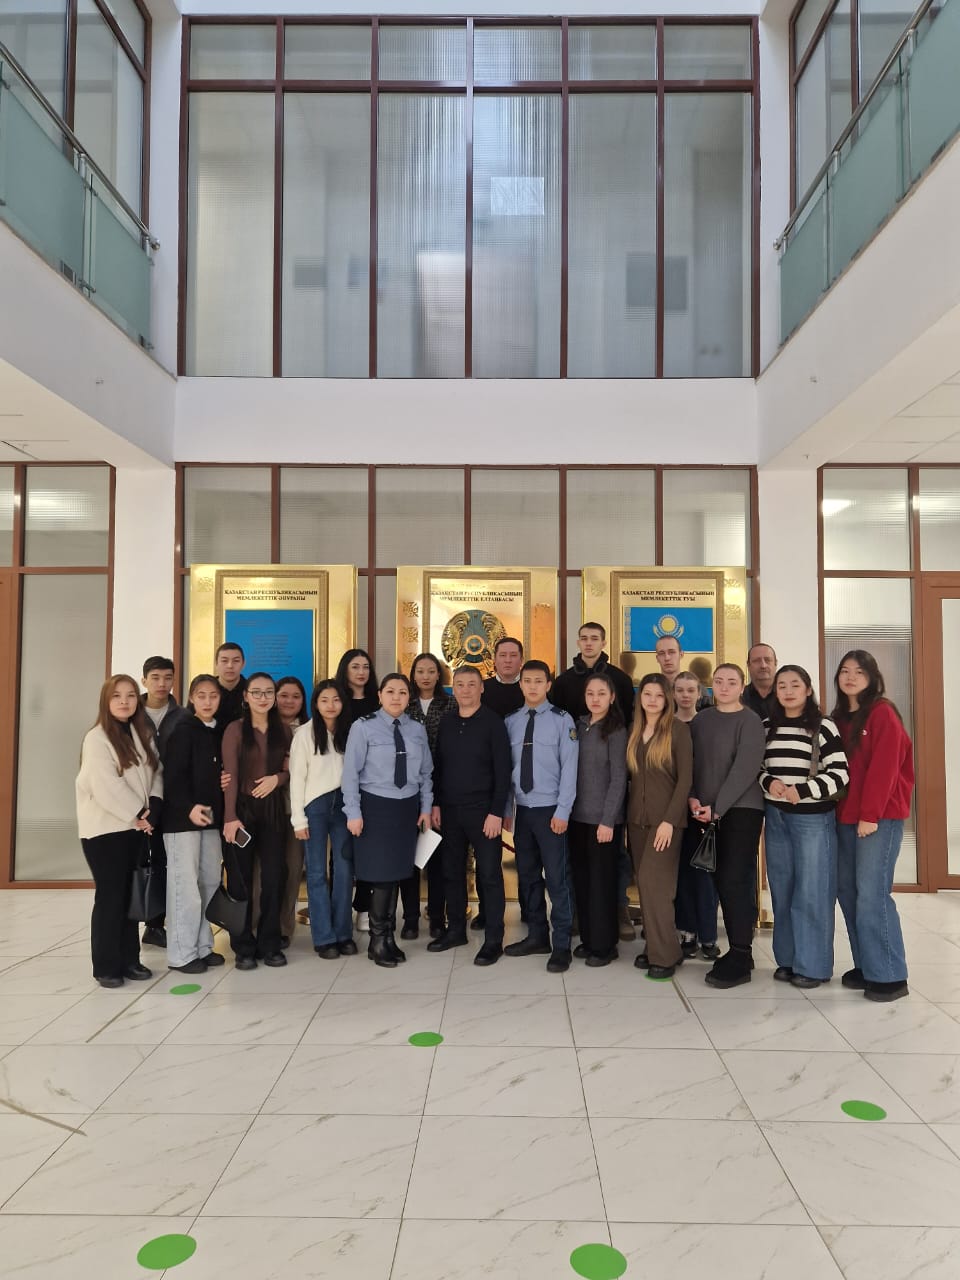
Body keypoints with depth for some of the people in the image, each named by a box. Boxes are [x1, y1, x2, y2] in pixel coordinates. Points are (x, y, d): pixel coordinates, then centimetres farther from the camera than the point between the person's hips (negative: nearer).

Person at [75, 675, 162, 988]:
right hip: (105, 829, -6)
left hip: (135, 827, 6)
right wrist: (138, 814, -15)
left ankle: (129, 959, 20)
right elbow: (105, 787, -18)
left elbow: (156, 772, 6)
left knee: (131, 894, 10)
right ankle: (106, 966, 9)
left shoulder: (143, 734, 10)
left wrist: (153, 806, -11)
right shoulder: (97, 738, -10)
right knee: (110, 896, -2)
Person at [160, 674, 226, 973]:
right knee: (185, 885, -4)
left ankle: (203, 946, 21)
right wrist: (189, 808, -25)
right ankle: (181, 954, 5)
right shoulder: (183, 730, -8)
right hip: (182, 818, -7)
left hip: (211, 817, 7)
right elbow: (173, 775, -15)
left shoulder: (220, 731, 12)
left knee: (210, 882, 10)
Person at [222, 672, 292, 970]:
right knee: (241, 878, 3)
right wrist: (230, 817, -15)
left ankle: (270, 944, 14)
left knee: (274, 876, 2)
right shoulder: (235, 729, -3)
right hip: (243, 808, -3)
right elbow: (231, 776, -8)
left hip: (273, 809, 3)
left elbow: (291, 771, 13)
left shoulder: (283, 730, 9)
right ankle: (244, 947, 13)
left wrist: (277, 778, -9)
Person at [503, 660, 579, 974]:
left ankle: (561, 946, 11)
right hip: (522, 809, 5)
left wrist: (563, 811, -12)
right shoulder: (510, 722, 6)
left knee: (557, 878, 0)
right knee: (528, 876, 13)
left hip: (550, 810, -4)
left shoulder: (562, 720, -6)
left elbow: (569, 768, -8)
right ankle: (537, 936, 27)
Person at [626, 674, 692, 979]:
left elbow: (685, 778, -10)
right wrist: (628, 814, 4)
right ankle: (654, 946, 17)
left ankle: (665, 954, 0)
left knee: (654, 882, -10)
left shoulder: (678, 729, -7)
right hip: (637, 817, 6)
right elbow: (631, 775, 11)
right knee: (645, 883, 7)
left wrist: (670, 820, -16)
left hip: (665, 818, -6)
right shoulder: (634, 731, 9)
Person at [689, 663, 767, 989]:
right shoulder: (702, 719, 11)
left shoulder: (750, 721, -4)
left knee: (735, 880, -9)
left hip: (741, 809, -5)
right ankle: (738, 950, 17)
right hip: (706, 811, 5)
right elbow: (692, 761, 11)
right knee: (720, 882, 5)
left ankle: (740, 960, -1)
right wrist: (693, 797, -5)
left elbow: (746, 768, -12)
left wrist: (717, 807, -15)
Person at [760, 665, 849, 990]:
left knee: (811, 891, 0)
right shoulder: (767, 727, 8)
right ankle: (787, 959, 22)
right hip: (776, 816, 5)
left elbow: (840, 774, -10)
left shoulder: (823, 726, -5)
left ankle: (812, 965, 12)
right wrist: (769, 783, -10)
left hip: (813, 818, -4)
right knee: (782, 890, 10)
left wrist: (802, 790, -20)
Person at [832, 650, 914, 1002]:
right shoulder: (838, 718, 14)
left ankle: (890, 976, 2)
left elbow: (883, 769, -14)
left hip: (880, 817, -7)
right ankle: (866, 966, 20)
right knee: (847, 891, 8)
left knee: (871, 895, -8)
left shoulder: (883, 713, -7)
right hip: (846, 817, 7)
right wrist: (838, 811, 6)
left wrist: (870, 815, -17)